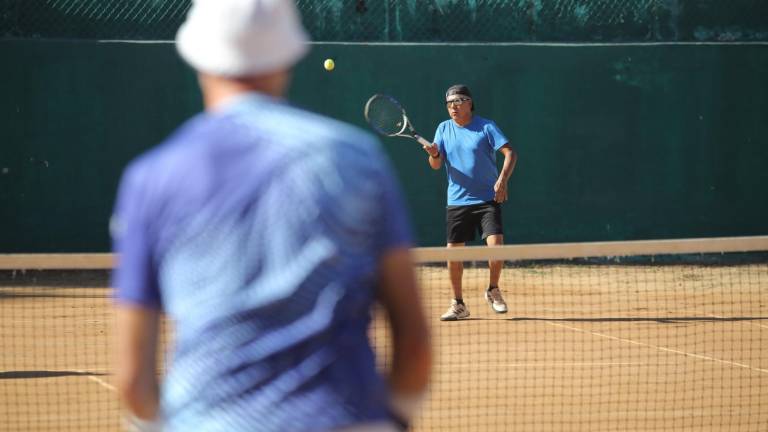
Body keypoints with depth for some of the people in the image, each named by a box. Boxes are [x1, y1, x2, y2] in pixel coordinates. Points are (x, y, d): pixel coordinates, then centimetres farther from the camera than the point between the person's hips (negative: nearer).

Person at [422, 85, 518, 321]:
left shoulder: (486, 127, -4)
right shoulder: (444, 129, 7)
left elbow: (510, 153, -9)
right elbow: (436, 165, 3)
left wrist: (502, 179, -23)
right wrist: (434, 154, -21)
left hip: (487, 199, -3)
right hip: (457, 201, 3)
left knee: (495, 244, -18)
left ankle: (493, 291, 6)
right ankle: (458, 304, 16)